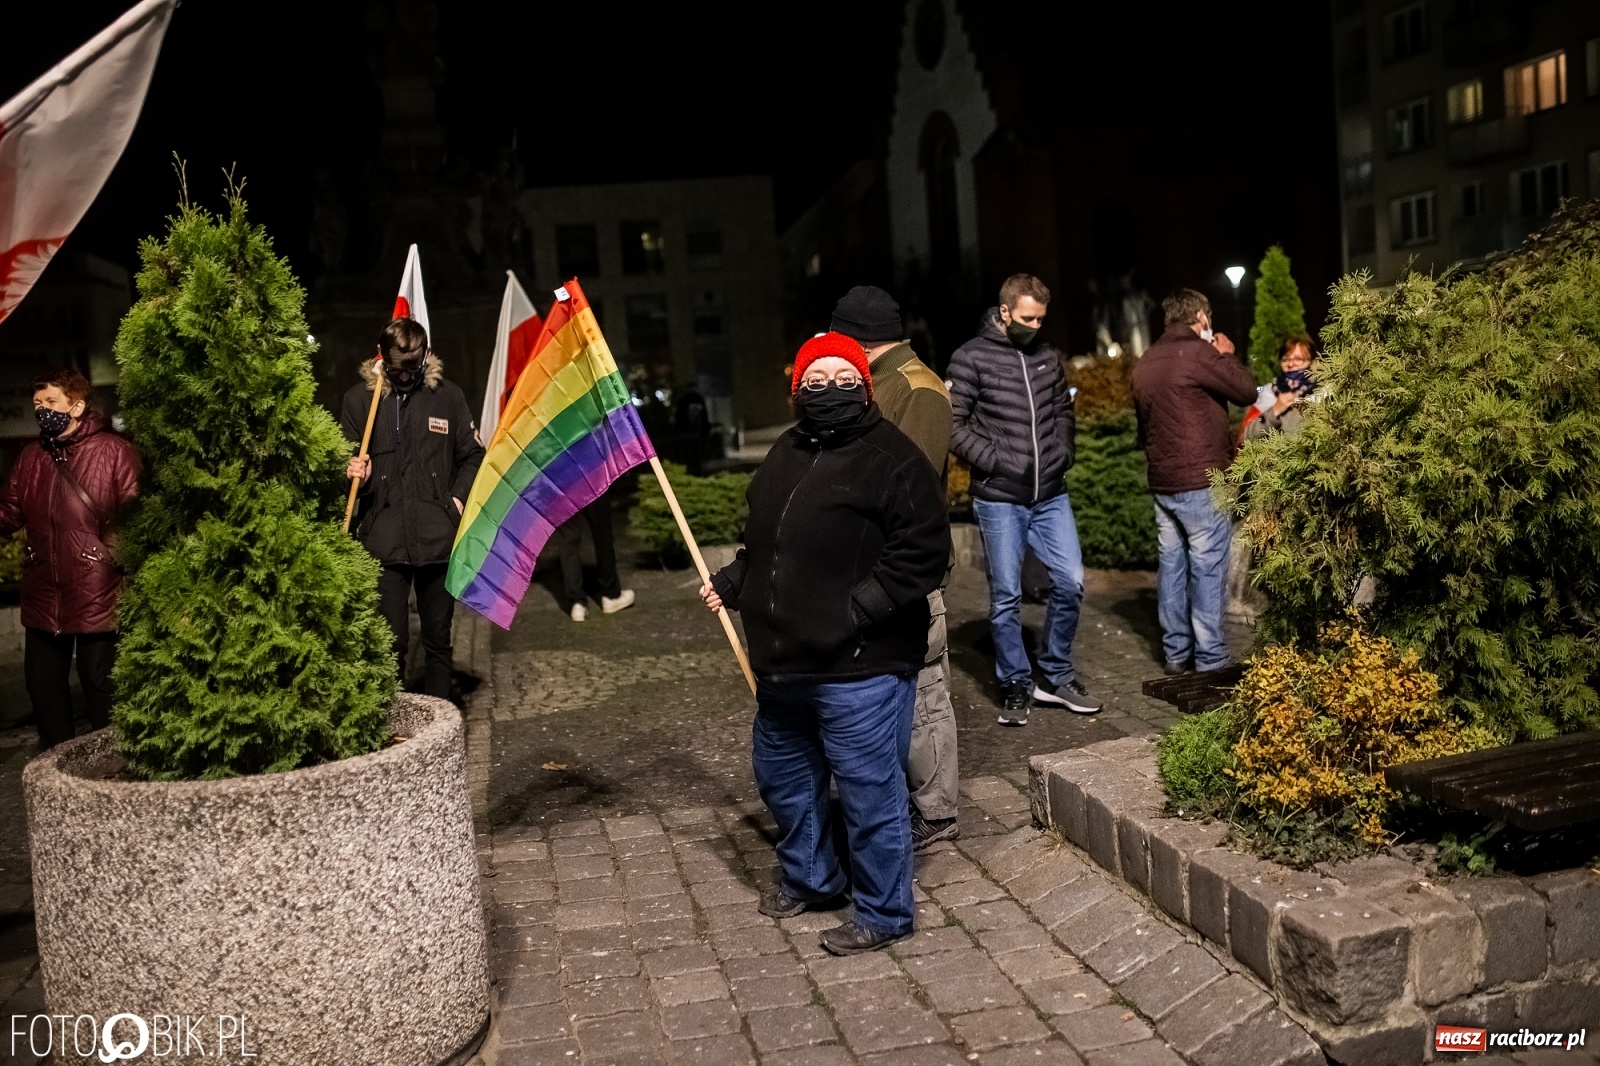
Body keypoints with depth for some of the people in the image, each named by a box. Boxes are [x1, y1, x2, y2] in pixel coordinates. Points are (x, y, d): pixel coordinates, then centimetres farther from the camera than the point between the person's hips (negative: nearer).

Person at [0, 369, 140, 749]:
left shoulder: (114, 451, -9)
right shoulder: (31, 456, 12)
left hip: (98, 598, -7)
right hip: (43, 598, 7)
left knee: (102, 687, 4)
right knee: (43, 686, 17)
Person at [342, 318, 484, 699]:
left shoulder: (448, 395, 6)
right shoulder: (359, 398, 4)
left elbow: (473, 455, 13)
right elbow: (344, 460, 9)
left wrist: (458, 496, 0)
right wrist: (353, 472, -13)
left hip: (438, 539, 1)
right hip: (383, 541, -1)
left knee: (438, 640, 9)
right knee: (391, 642, 1)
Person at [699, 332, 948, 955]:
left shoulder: (891, 458, -12)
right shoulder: (785, 456, 13)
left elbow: (923, 553, -18)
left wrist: (858, 608, -23)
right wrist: (731, 583, 11)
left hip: (860, 670, -8)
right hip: (784, 665, 9)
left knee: (869, 794, 3)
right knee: (779, 775, 22)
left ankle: (884, 914, 23)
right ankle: (809, 879, 45)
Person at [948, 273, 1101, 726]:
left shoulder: (1046, 356, 10)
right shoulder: (971, 357, -6)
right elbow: (954, 424, -9)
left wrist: (1063, 451, 6)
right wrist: (996, 460, -14)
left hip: (1051, 495, 5)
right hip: (999, 499, -4)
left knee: (1070, 582, 3)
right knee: (1006, 597, 4)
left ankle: (1056, 677, 20)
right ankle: (1015, 686, 19)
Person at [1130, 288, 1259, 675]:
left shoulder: (1145, 363, 11)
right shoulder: (1199, 352, -13)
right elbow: (1246, 391, -7)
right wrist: (1228, 355, 8)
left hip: (1162, 480, 7)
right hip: (1201, 479, -7)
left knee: (1171, 565, 11)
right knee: (1207, 567, -2)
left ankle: (1175, 653, 16)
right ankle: (1210, 658, 1)